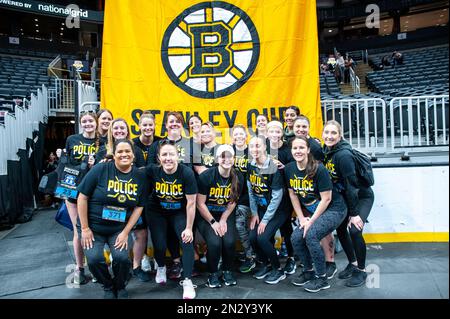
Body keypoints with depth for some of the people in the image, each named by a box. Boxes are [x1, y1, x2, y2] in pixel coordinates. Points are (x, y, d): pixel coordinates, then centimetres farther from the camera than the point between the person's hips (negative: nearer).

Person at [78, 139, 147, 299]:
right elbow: (83, 197, -9)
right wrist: (85, 228, -10)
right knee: (94, 259, -19)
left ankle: (120, 286, 16)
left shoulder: (140, 176, -3)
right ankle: (108, 287, 15)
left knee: (122, 257, -19)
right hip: (93, 226, -1)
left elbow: (139, 206, 0)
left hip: (119, 229, 1)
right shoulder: (100, 169, -12)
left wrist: (125, 232, -7)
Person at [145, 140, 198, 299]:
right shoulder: (152, 170, -20)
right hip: (157, 212, 1)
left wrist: (189, 228, -15)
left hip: (179, 212, -1)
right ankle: (161, 267, 33)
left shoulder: (187, 173, -25)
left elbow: (191, 203, -19)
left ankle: (187, 281, 1)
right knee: (159, 245, -3)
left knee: (187, 241, -16)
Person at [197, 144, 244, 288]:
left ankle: (227, 271, 10)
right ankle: (213, 273, 5)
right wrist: (213, 222, -14)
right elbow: (200, 204, -12)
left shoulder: (238, 178, -6)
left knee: (229, 241, -20)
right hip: (206, 215, -2)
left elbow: (232, 202, 2)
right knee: (214, 242, -23)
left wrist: (223, 220, -9)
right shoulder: (206, 176, -16)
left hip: (226, 215, 3)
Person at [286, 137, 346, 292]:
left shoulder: (319, 169, -21)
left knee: (311, 235, -24)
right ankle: (308, 271, 16)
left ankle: (322, 279, -5)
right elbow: (293, 194, 4)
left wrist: (311, 221, -17)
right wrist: (301, 218, -2)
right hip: (310, 211, 6)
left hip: (333, 209, -6)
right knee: (296, 238, -10)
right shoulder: (289, 168, -5)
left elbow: (326, 199, -19)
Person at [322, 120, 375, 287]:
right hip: (345, 197, 8)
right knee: (340, 229, 9)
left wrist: (354, 214, -24)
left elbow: (351, 184, -27)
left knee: (354, 230, -18)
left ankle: (361, 270, 4)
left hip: (362, 196, -7)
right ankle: (352, 263, 29)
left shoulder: (343, 154, -29)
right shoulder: (326, 151, -7)